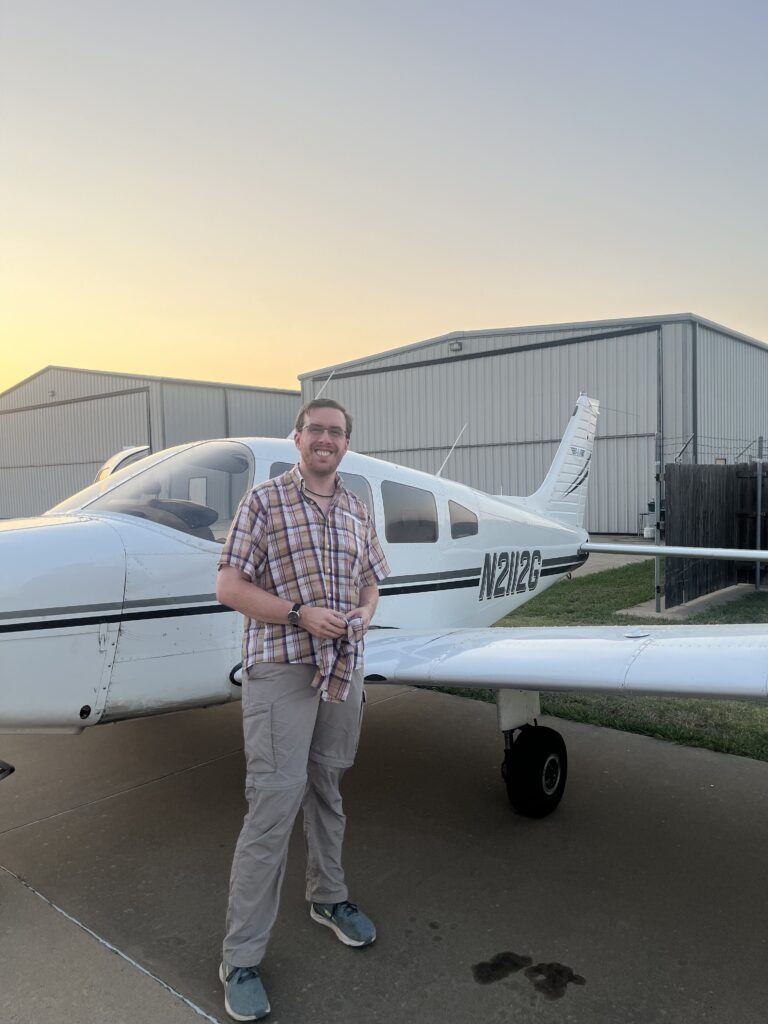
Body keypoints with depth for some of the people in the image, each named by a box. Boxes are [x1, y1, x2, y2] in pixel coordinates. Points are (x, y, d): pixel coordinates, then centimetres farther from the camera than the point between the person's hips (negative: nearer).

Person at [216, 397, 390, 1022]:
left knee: (327, 789, 19)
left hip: (344, 667, 5)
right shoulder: (264, 501, -5)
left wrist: (364, 612, -3)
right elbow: (229, 587, -9)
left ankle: (328, 898, 41)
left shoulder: (358, 511, 11)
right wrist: (300, 614, -19)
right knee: (274, 804, -6)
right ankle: (241, 959, 9)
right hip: (281, 669, -5)